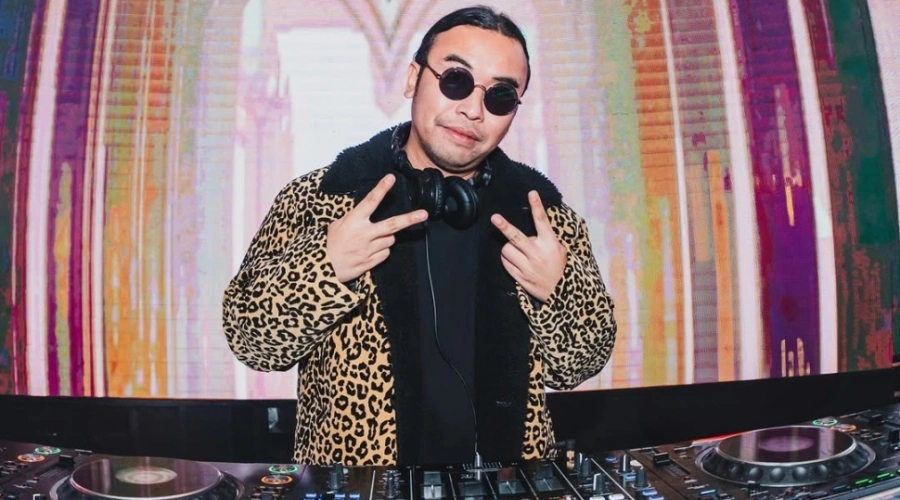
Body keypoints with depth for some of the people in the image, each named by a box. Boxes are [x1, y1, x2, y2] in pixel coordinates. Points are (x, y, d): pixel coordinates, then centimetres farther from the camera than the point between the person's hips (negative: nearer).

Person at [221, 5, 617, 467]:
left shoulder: (539, 209, -4)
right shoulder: (321, 198, -10)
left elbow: (582, 363, 0)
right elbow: (250, 339, -8)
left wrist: (559, 290, -19)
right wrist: (325, 269, -25)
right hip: (350, 468, -1)